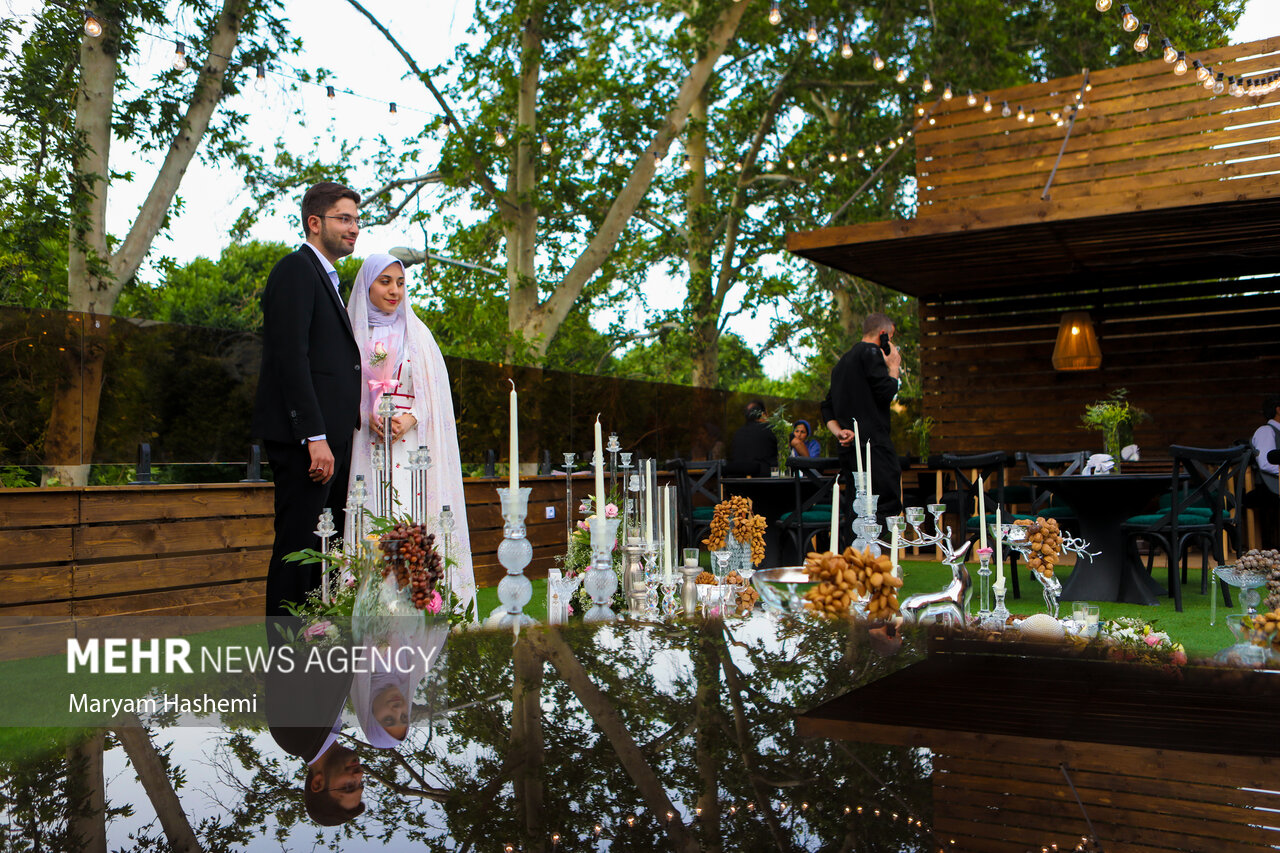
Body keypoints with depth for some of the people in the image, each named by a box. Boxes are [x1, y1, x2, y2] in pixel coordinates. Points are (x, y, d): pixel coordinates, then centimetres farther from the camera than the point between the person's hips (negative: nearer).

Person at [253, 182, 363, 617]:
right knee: (298, 550, -6)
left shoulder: (326, 278, 24)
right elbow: (290, 356, -17)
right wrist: (314, 437, -22)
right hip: (304, 438, -10)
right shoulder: (296, 269, -6)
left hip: (328, 438, 10)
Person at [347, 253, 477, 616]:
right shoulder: (352, 333, 12)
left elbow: (434, 392, 8)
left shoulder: (417, 334, 13)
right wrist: (366, 416, -11)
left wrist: (411, 419, -10)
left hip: (410, 444, 0)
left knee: (411, 516, -12)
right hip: (365, 444, 0)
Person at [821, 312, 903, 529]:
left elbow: (827, 408, 22)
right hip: (874, 445, -9)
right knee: (888, 507, -12)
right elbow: (886, 392, -12)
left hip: (849, 447, 9)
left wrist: (839, 432, 7)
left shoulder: (842, 361, 25)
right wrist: (894, 367, 5)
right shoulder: (871, 352, -4)